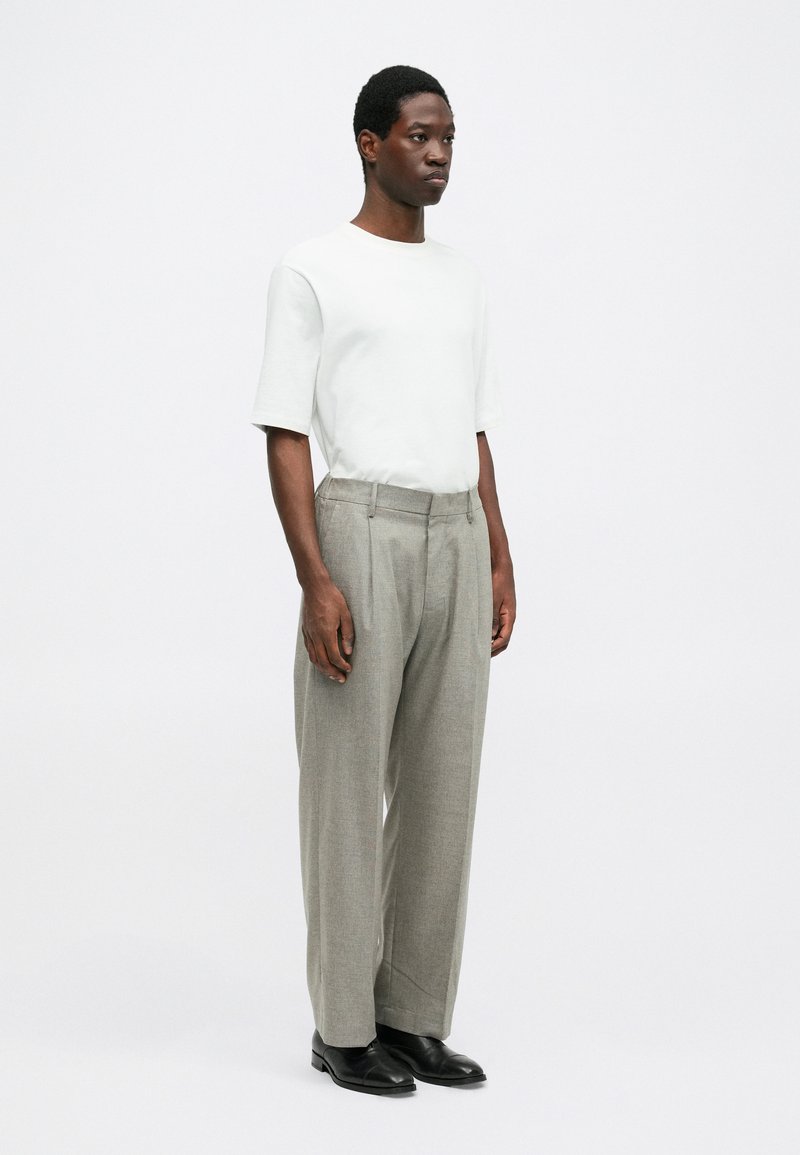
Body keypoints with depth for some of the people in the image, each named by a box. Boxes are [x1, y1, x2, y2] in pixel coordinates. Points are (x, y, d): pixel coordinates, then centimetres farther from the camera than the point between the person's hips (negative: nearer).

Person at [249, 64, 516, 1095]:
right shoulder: (310, 273, -1)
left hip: (458, 544, 6)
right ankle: (343, 1024, 10)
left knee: (441, 786, 6)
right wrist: (314, 581, -15)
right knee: (349, 787, -1)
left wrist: (499, 564, 12)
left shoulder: (462, 281, 17)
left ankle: (412, 1016, 16)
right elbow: (284, 437, -6)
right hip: (359, 537, -6)